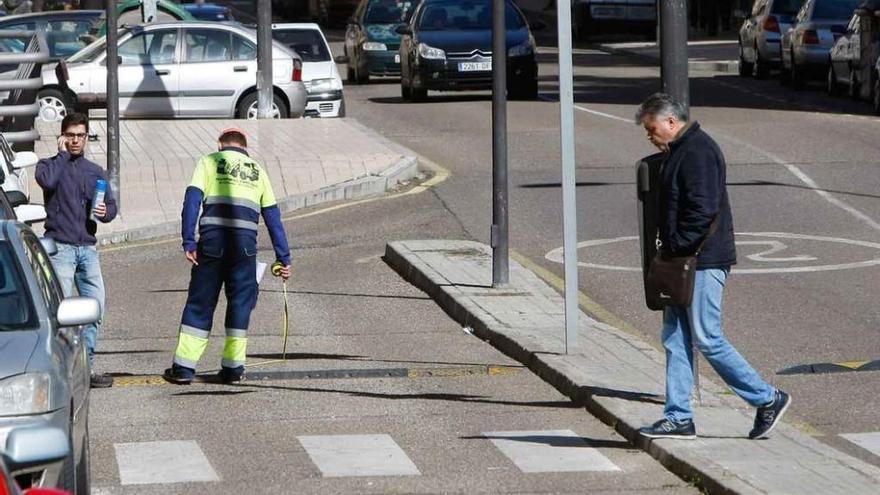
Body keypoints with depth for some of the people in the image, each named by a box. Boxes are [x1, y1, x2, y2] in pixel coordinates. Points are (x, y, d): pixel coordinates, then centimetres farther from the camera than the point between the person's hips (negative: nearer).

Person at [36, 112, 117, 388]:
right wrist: (62, 154, -5)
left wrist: (105, 212, -6)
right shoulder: (50, 165, 6)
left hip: (88, 248, 5)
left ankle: (86, 366, 9)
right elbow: (47, 180, -18)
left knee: (95, 307, 0)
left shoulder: (96, 172, 19)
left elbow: (112, 205, 17)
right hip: (60, 248, -5)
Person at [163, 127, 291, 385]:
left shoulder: (209, 161, 11)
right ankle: (233, 367, 10)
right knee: (240, 303, 10)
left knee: (200, 303, 5)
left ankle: (183, 367, 5)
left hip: (212, 240, -1)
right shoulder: (257, 170, 19)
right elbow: (273, 217, 17)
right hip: (245, 243, 1)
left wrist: (189, 242, -5)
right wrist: (284, 258, 19)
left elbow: (192, 201, -2)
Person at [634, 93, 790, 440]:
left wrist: (675, 247, -20)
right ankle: (678, 418, 11)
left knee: (707, 340, -7)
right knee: (674, 339, 9)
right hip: (685, 262, 11)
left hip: (703, 262, -11)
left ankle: (768, 399, 2)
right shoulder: (679, 152, 17)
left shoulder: (697, 152, -16)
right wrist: (670, 250, 15)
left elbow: (702, 209, -24)